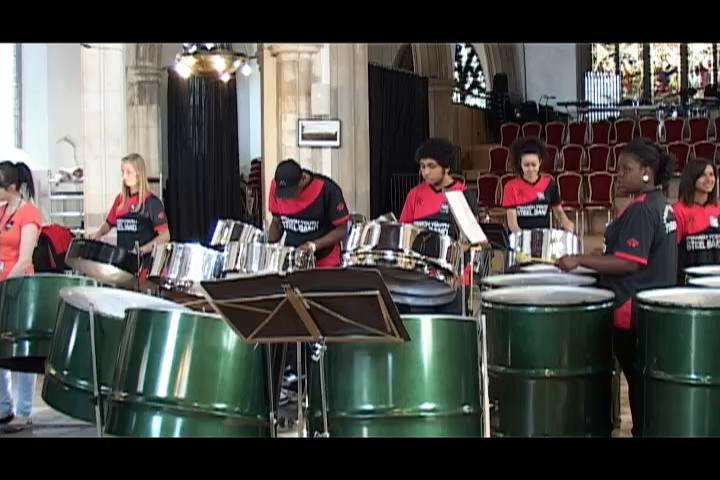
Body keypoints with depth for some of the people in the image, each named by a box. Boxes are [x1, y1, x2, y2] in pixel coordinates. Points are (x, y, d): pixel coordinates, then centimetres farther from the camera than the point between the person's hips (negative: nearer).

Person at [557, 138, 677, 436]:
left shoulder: (640, 210, -20)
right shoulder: (661, 204, 11)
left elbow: (628, 262, -25)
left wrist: (579, 260, -21)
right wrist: (598, 258, 21)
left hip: (634, 309, -10)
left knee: (638, 381, -1)